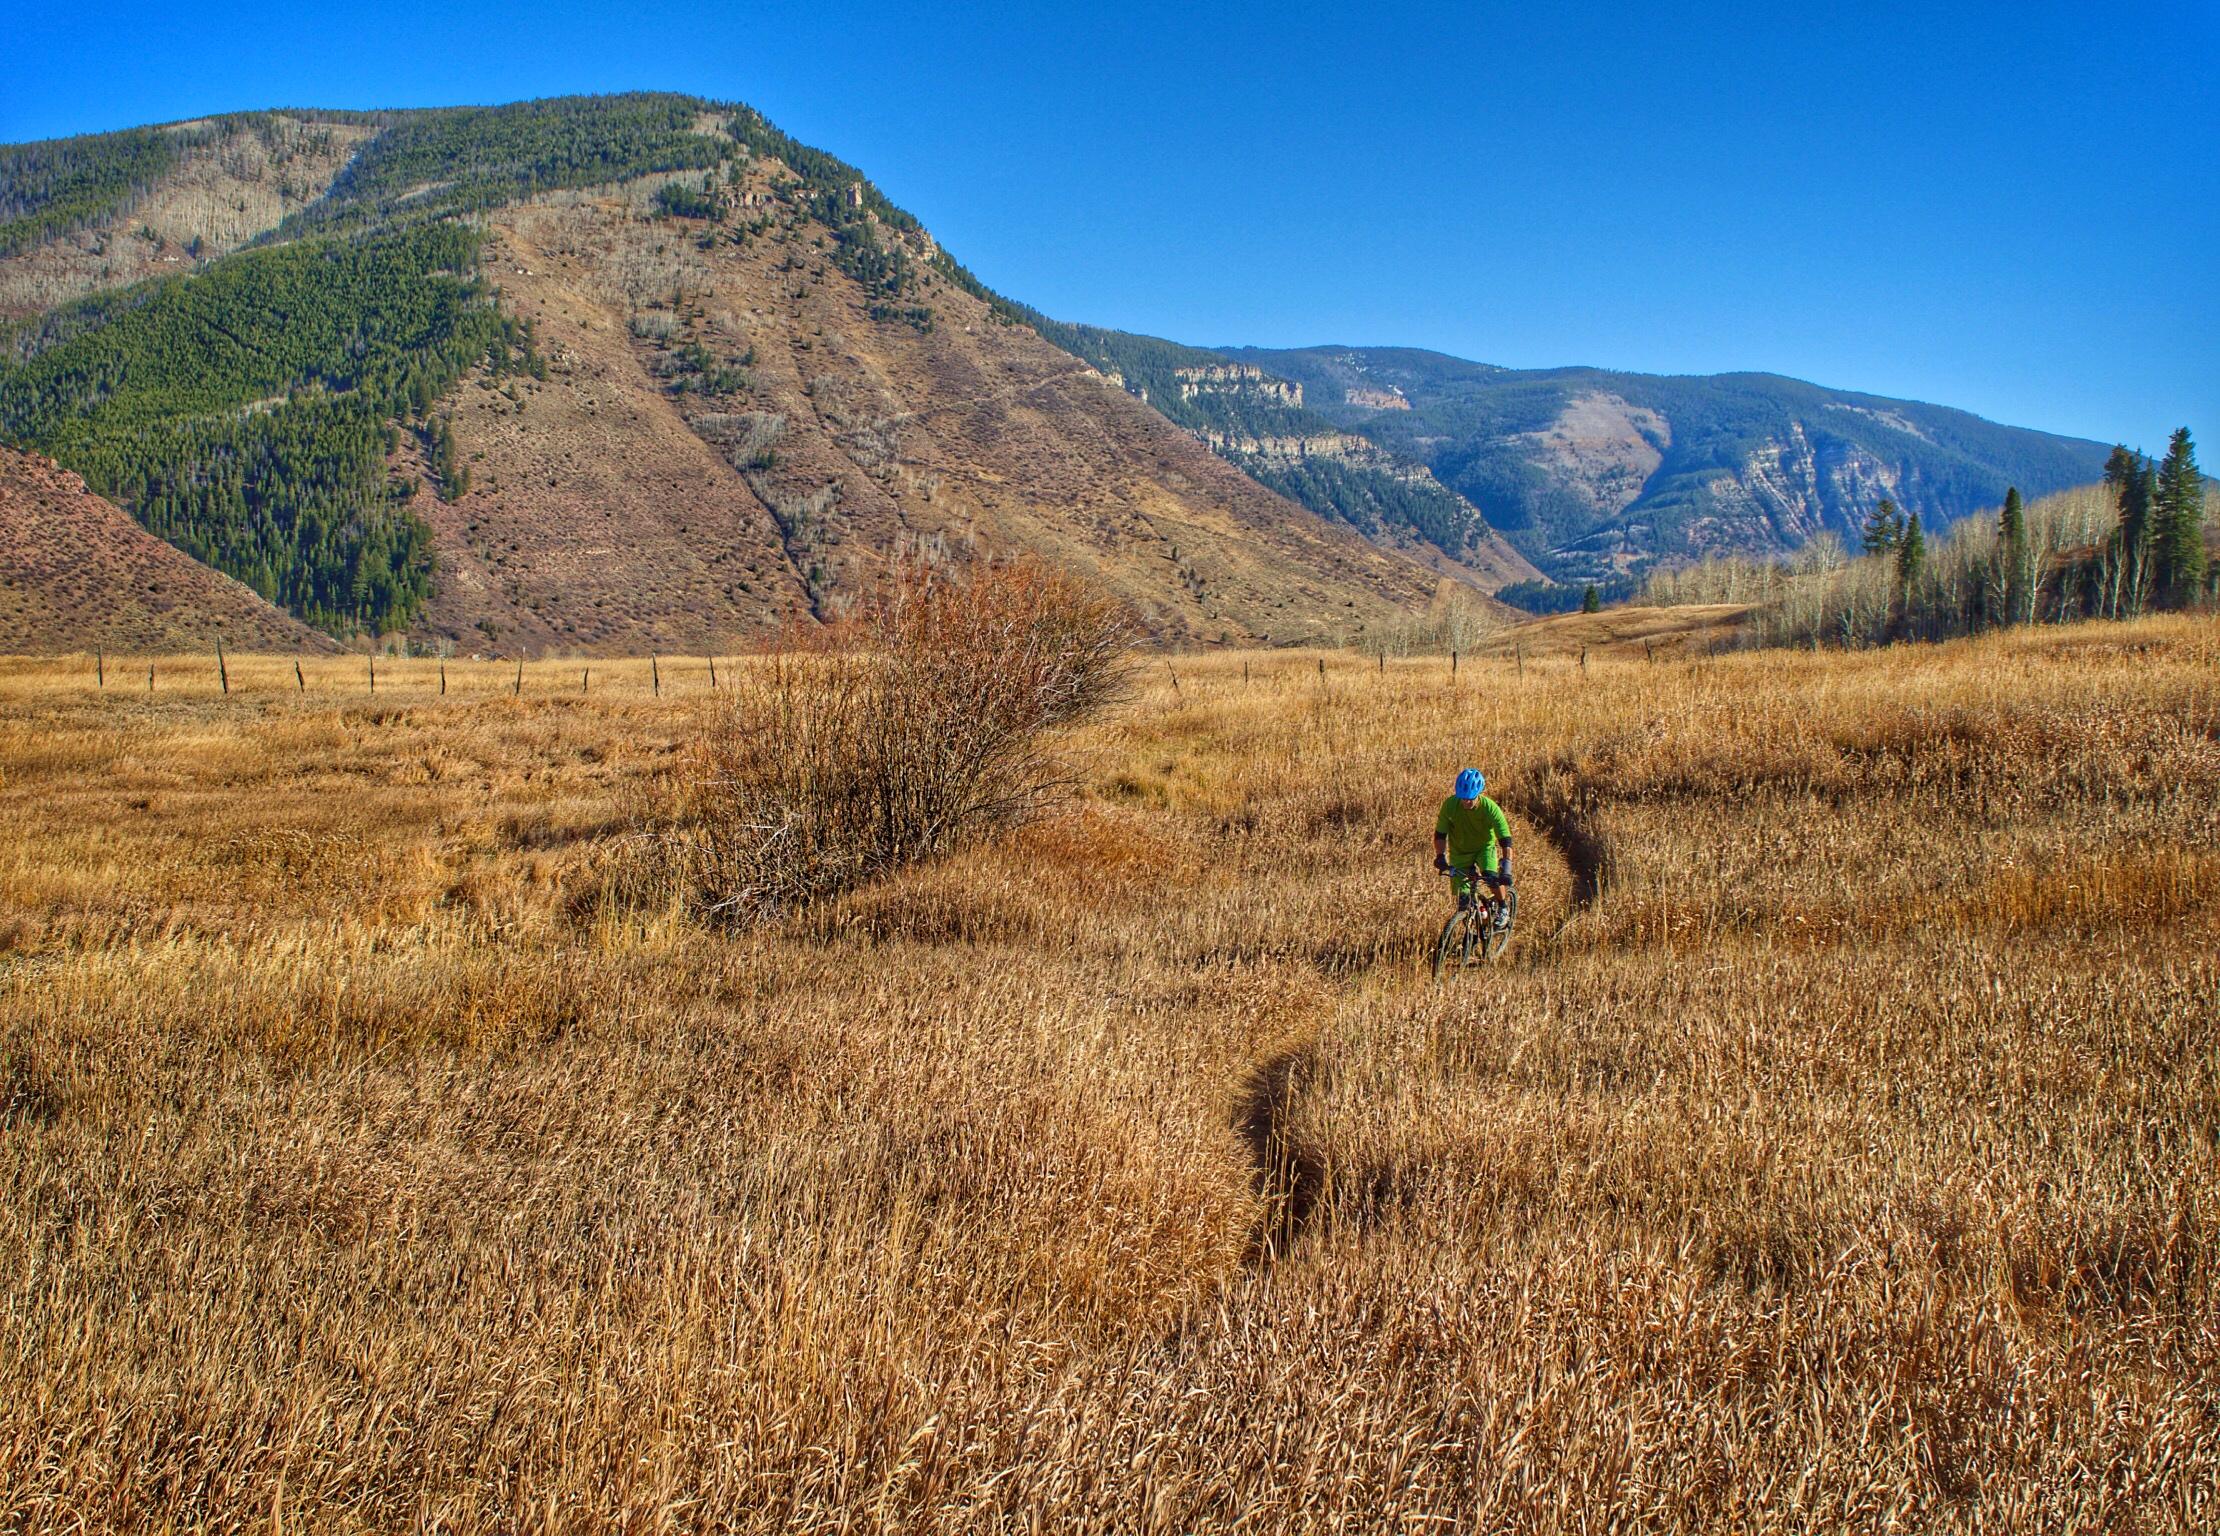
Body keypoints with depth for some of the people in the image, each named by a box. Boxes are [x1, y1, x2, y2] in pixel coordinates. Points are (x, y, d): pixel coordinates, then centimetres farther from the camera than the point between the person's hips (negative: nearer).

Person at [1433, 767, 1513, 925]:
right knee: (1462, 898, -5)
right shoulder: (1450, 805, -25)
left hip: (1485, 848, -1)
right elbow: (1440, 834, -17)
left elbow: (1505, 840, -31)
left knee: (1492, 877, -27)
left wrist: (1506, 869, -41)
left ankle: (1502, 908, 1)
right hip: (1460, 851, 1)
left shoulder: (1490, 808, -29)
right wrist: (1440, 856, -32)